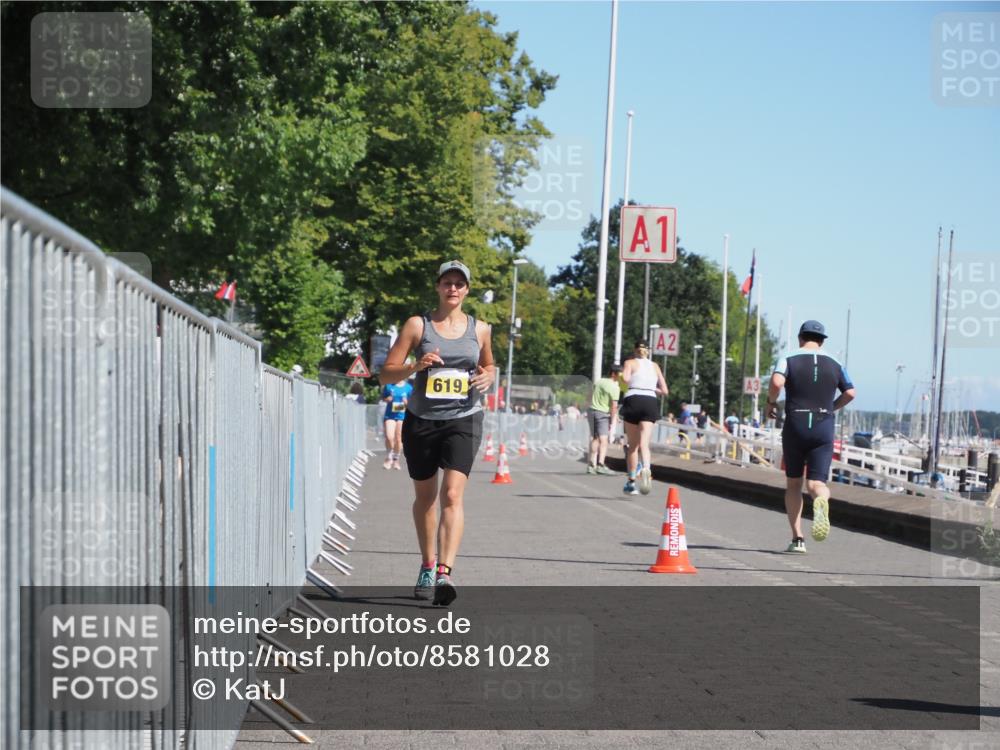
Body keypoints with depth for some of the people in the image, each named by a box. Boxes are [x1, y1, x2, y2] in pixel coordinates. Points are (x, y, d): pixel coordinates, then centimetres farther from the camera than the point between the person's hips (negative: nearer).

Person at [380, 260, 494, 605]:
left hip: (463, 421, -1)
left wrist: (487, 377, 1)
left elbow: (488, 365, 24)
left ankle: (445, 572, -26)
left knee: (452, 495, -17)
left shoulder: (479, 329, 6)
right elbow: (386, 373, -2)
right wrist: (416, 366, -21)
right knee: (425, 496, 13)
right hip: (421, 420, 1)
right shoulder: (417, 325, 0)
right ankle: (428, 566, 32)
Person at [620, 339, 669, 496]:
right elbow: (665, 391, 17)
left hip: (633, 400, -1)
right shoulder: (655, 366, 19)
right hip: (651, 403, 2)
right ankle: (646, 469, -39)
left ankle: (631, 482, 12)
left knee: (633, 445, 9)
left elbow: (625, 378, -12)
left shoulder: (630, 363, 9)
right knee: (644, 443, -8)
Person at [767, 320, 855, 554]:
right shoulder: (835, 365, 8)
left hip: (794, 428, -1)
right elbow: (850, 393, 7)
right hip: (824, 429, 1)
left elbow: (776, 382, -19)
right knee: (816, 483, -2)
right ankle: (821, 501, -41)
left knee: (793, 484, 14)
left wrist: (771, 402, -1)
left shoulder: (789, 359, -1)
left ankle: (797, 539, 9)